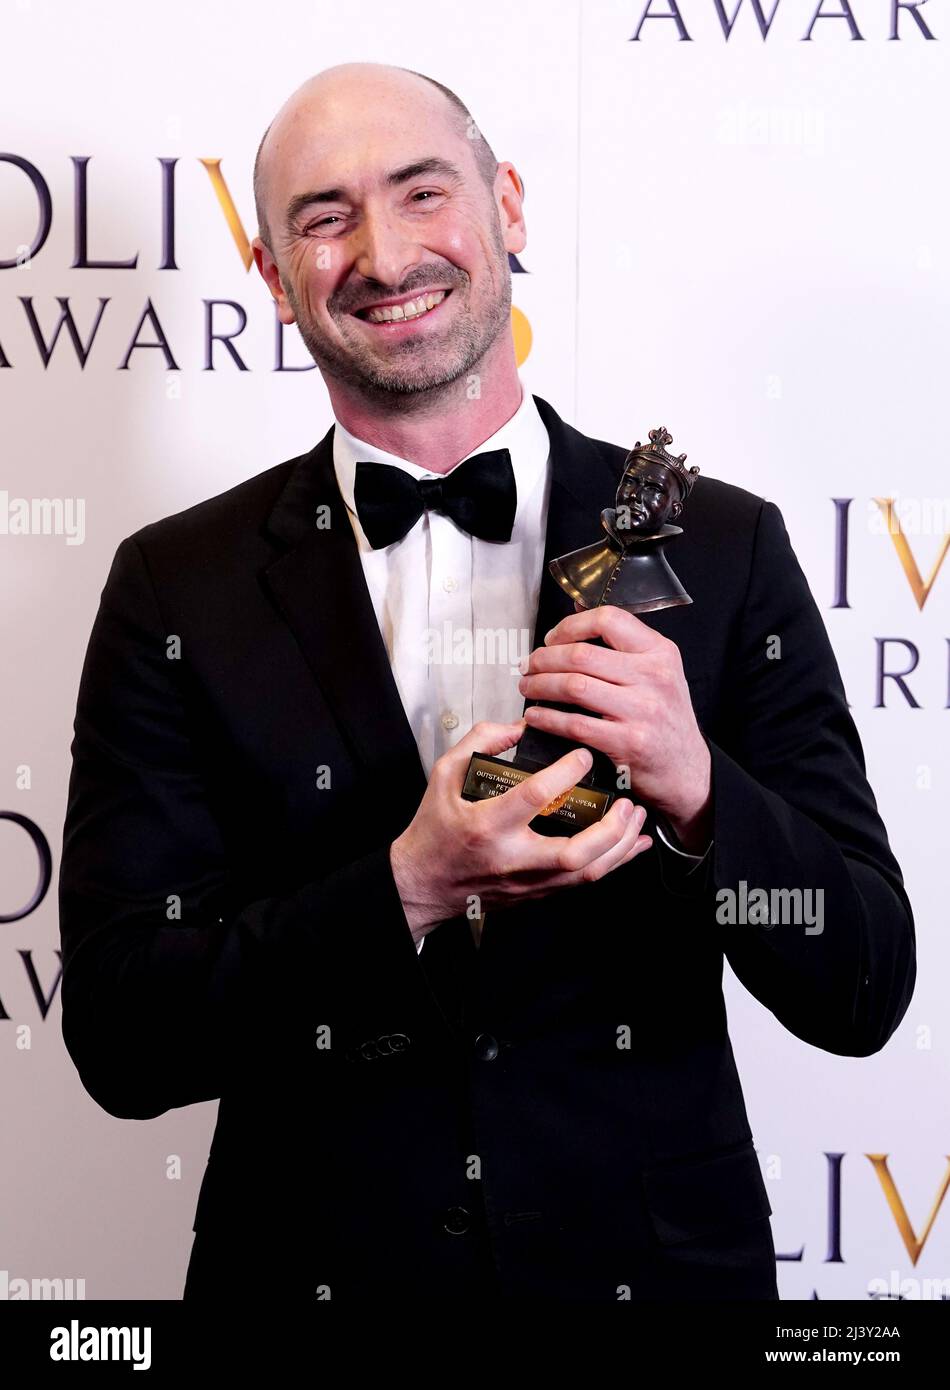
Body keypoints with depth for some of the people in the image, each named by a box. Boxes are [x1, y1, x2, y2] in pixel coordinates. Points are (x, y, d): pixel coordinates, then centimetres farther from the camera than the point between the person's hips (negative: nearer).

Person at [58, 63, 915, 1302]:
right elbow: (118, 1037, -10)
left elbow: (862, 993, -6)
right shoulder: (177, 588, -6)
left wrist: (699, 790, -24)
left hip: (657, 1259, 1)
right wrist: (405, 889, -24)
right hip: (315, 1260, 0)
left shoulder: (722, 549, -6)